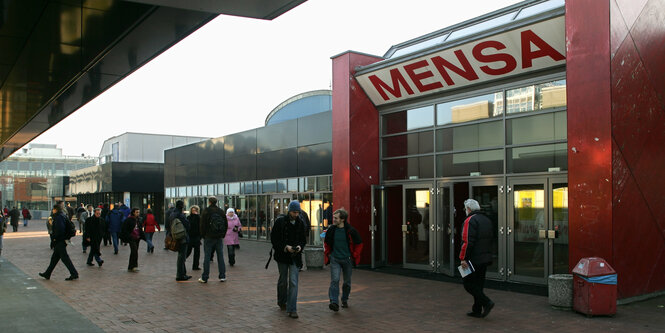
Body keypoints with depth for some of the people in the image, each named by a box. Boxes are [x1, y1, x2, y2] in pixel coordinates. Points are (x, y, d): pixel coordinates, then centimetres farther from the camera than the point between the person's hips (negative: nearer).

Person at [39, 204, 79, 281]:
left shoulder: (58, 217, -17)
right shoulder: (64, 216, 13)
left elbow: (60, 229, -27)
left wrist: (55, 238, -15)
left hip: (59, 242, -10)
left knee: (65, 258, -6)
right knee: (54, 258, 17)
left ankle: (74, 274, -5)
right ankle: (47, 274, 27)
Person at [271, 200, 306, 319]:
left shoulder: (301, 223, 3)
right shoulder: (280, 221, -7)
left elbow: (303, 239, 12)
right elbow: (274, 238, -6)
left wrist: (300, 246, -10)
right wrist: (285, 247, -18)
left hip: (295, 256, 1)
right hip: (282, 255, -1)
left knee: (293, 282, -7)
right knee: (283, 280, 13)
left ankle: (291, 309, -6)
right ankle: (281, 302, 37)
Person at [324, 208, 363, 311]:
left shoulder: (351, 231, -9)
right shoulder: (331, 230, -2)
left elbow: (359, 244, 2)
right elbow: (326, 243, 16)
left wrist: (354, 256, 0)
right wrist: (328, 254, 9)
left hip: (347, 260, 0)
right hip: (334, 259, 1)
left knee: (347, 282, 10)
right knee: (335, 280, -15)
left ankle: (345, 300, 31)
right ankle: (334, 303, -20)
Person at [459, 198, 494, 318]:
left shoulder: (470, 220, -13)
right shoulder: (487, 220, 15)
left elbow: (467, 242, -21)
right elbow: (490, 239, 20)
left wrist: (463, 258, -17)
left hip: (473, 259, -9)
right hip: (485, 259, 9)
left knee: (468, 284, -1)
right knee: (478, 284, 14)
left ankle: (486, 302, -12)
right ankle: (477, 311, 17)